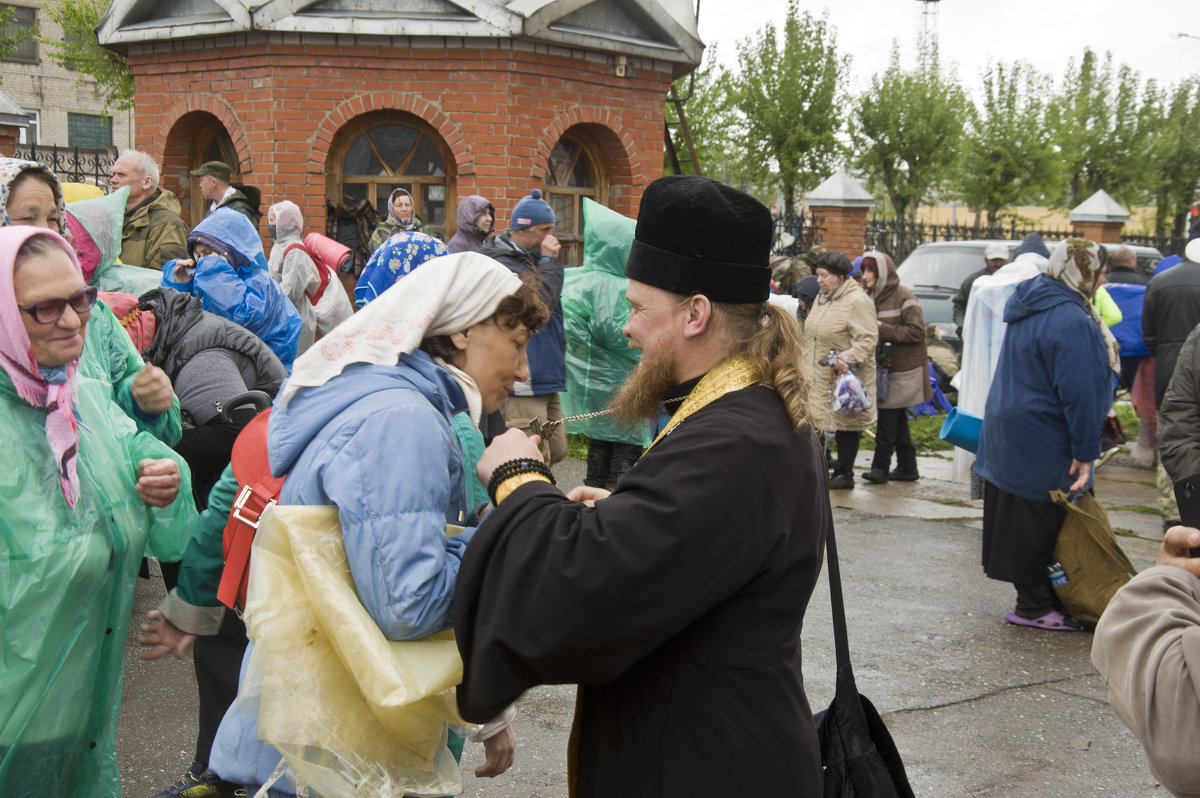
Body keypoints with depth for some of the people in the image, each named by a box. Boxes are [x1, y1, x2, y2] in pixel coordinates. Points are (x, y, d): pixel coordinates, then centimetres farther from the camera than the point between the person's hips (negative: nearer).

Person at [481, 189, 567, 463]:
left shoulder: (533, 258, 18)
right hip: (523, 380, -10)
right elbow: (540, 301, -25)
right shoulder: (504, 263, -13)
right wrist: (550, 260, -14)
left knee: (556, 450, 12)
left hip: (546, 378, 10)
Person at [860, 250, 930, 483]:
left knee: (888, 418, -7)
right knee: (897, 420, 12)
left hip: (903, 370, -8)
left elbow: (917, 331, -18)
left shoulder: (903, 297, -12)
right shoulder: (872, 298, 12)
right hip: (884, 366, 8)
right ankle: (907, 468, 20)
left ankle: (880, 466, 0)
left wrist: (883, 330, -21)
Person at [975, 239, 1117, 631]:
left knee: (1024, 519, 15)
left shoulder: (1032, 304, 11)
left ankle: (1035, 599, 26)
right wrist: (1085, 452, -19)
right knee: (1038, 521, 0)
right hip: (1043, 441, -10)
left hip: (1010, 430, 10)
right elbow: (1079, 392, -23)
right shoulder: (1070, 321, -23)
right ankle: (1035, 606, 11)